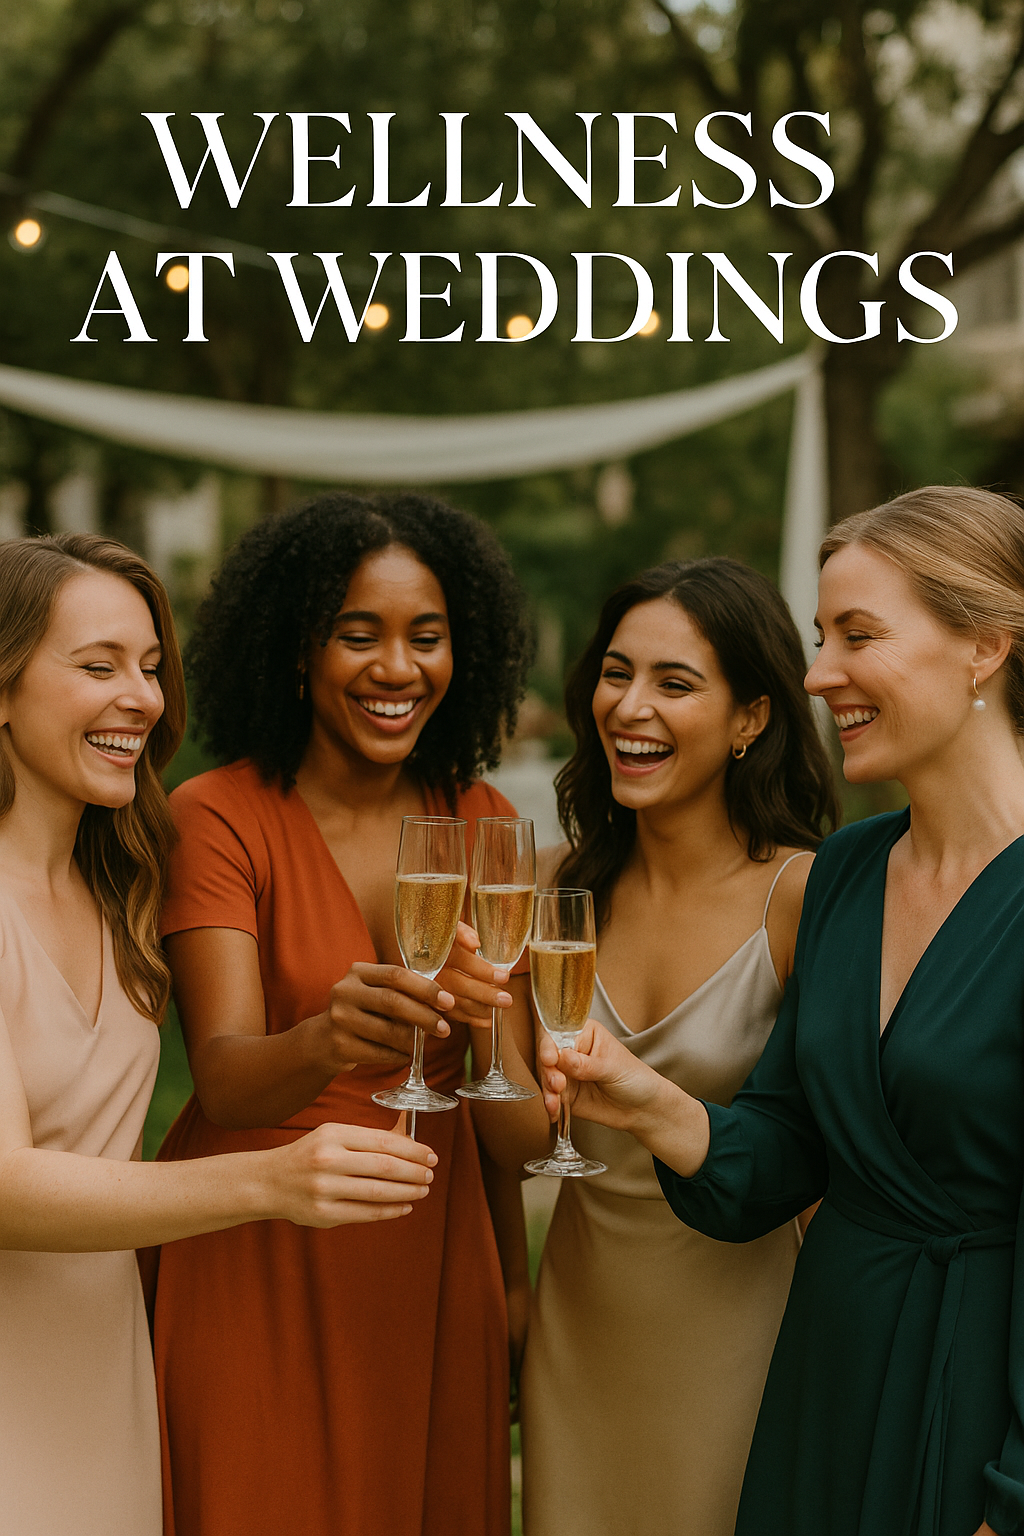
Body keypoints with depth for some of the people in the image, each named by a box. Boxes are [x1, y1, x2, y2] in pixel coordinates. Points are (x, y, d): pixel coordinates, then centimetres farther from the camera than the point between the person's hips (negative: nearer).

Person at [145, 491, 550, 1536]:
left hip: (430, 1257, 4)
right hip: (250, 1266, -4)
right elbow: (222, 1076, -23)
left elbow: (517, 1127, -3)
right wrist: (326, 1043, -44)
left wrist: (489, 1028, -26)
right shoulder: (218, 814, -10)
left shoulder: (482, 821, 2)